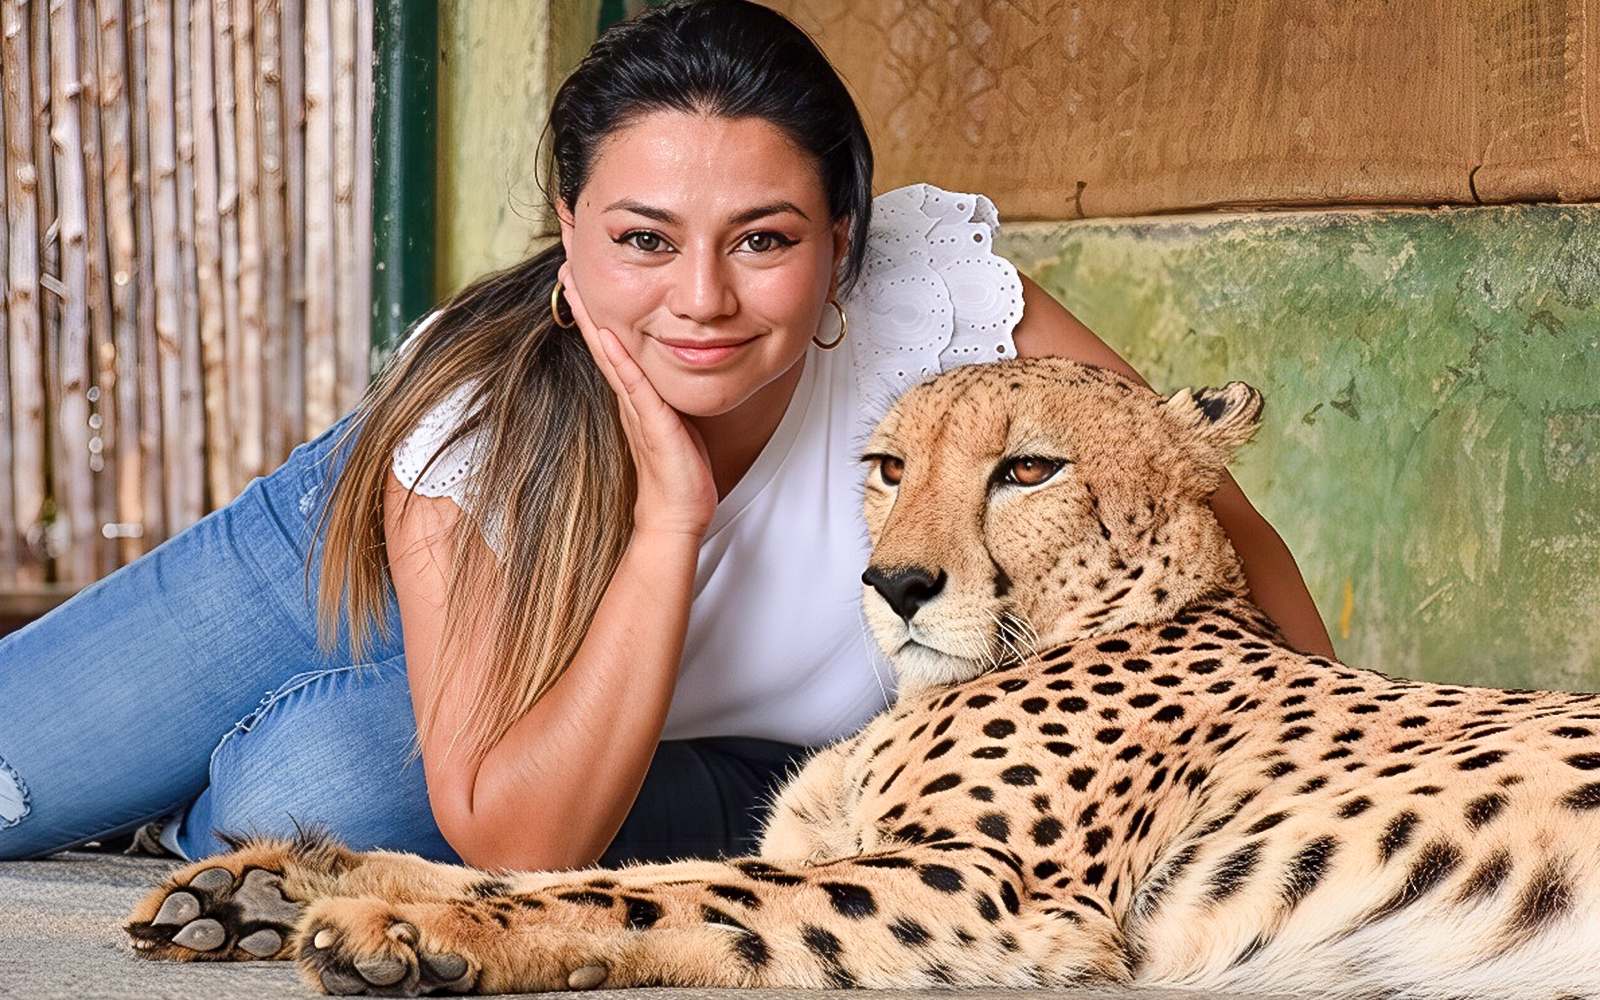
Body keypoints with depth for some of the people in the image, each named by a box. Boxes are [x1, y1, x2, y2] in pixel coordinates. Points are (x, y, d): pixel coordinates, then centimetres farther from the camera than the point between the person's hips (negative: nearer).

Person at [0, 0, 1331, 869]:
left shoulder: (928, 287, -34)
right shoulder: (474, 410, -35)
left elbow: (1210, 522, -23)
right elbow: (511, 844, -38)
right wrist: (667, 516, -43)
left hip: (717, 765, 0)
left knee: (315, 784, -30)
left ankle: (206, 819, 9)